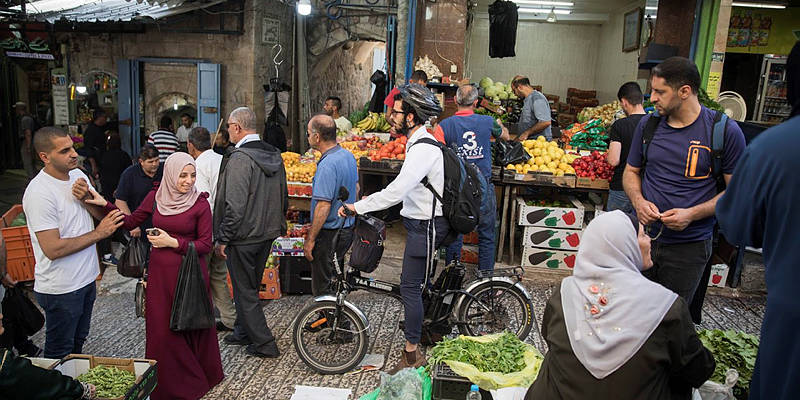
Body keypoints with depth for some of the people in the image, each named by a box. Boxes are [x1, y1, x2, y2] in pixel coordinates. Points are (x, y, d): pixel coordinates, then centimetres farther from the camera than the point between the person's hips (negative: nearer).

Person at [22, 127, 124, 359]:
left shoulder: (78, 175, 2)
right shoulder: (39, 193, -23)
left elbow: (104, 215, 5)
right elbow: (53, 249, -26)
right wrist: (99, 233, -20)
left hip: (86, 279, 8)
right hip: (60, 289, -8)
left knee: (78, 342, 25)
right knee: (59, 356, 11)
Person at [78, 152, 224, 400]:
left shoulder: (200, 204, -9)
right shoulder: (156, 197, 2)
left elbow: (206, 245, -8)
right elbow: (130, 223, 10)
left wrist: (173, 243, -16)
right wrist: (105, 205, -1)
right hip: (160, 271, 4)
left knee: (190, 326, 6)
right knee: (161, 328, 9)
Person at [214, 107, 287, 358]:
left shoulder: (240, 158, -19)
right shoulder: (274, 155, 6)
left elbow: (235, 205, -24)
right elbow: (283, 196, 13)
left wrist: (223, 239, -15)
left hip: (243, 236, -8)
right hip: (268, 233, 9)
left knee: (245, 291, 4)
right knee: (250, 287, 22)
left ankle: (264, 344, 10)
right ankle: (243, 332, 37)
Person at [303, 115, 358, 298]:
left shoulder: (327, 165, -24)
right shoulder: (348, 155, 5)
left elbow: (323, 206, -26)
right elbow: (355, 189, 17)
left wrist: (310, 239, -19)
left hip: (329, 233, -9)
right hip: (347, 229, 9)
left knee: (322, 290, 4)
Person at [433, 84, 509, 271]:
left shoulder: (444, 125, -8)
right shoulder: (487, 122, -4)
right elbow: (505, 136, 18)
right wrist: (499, 123, 37)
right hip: (483, 187, 0)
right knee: (486, 235, 14)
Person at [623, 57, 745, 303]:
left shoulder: (725, 131, -8)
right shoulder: (648, 124, 4)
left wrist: (692, 214, -18)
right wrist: (638, 201, -7)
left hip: (689, 246, -3)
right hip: (642, 235, 3)